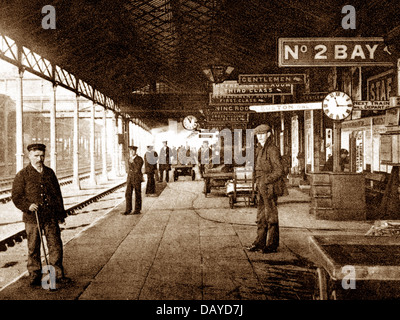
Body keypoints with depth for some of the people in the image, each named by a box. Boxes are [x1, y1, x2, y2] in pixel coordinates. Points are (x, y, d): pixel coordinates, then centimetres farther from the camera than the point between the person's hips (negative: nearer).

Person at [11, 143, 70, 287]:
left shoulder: (49, 172, 10)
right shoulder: (22, 175, -1)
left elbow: (57, 194, 15)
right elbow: (16, 196, -1)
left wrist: (61, 213, 13)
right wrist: (27, 206, -18)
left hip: (51, 217, 3)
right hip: (32, 218, -3)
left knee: (56, 245, 3)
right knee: (33, 248, 7)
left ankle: (57, 275, 15)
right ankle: (35, 277, 20)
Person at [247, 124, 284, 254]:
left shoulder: (272, 149, -12)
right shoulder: (260, 149, 14)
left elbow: (279, 171, -16)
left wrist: (265, 181, -18)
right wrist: (258, 184, 13)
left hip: (269, 187, -9)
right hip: (261, 187, 9)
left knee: (271, 216, 1)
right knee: (261, 216, 13)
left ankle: (272, 245, 10)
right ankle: (260, 243, 22)